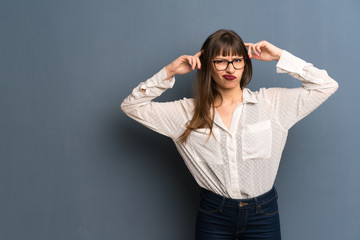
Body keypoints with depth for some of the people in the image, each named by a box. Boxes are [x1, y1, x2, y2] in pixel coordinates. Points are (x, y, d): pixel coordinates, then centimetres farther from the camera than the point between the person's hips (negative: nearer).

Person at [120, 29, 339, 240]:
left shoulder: (272, 103, -2)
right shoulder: (189, 112, -1)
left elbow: (326, 86, -1)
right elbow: (132, 106, 0)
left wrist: (280, 56, -5)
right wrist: (169, 72, -9)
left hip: (263, 216, 0)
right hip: (213, 216, 0)